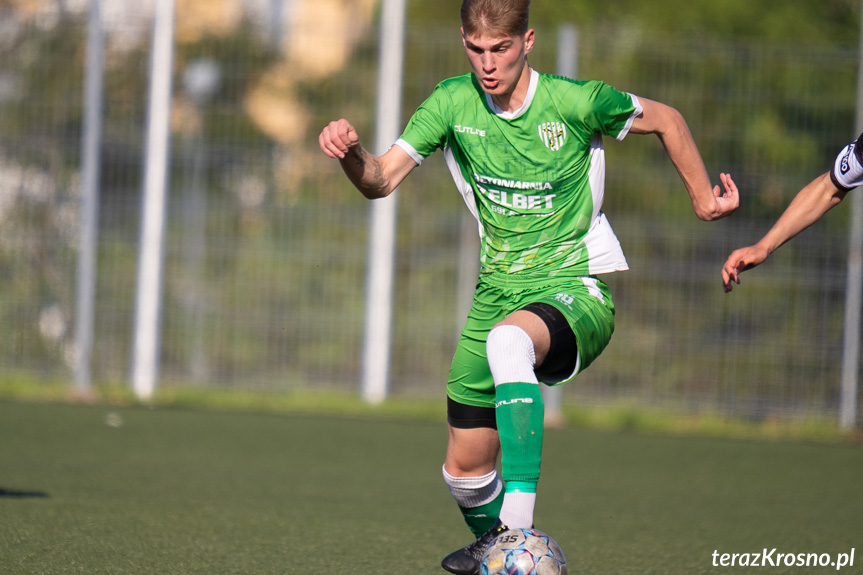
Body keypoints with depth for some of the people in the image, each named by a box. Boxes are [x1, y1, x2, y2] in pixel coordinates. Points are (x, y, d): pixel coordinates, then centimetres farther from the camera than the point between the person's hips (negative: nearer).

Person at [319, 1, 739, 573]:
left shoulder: (574, 103, -13)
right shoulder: (453, 104, -3)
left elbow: (666, 120, 4)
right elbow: (380, 180, -8)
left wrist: (702, 196, 12)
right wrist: (350, 151, -30)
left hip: (572, 290, -5)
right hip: (497, 292, 5)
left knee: (509, 339, -42)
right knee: (465, 471, 7)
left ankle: (520, 524, -47)